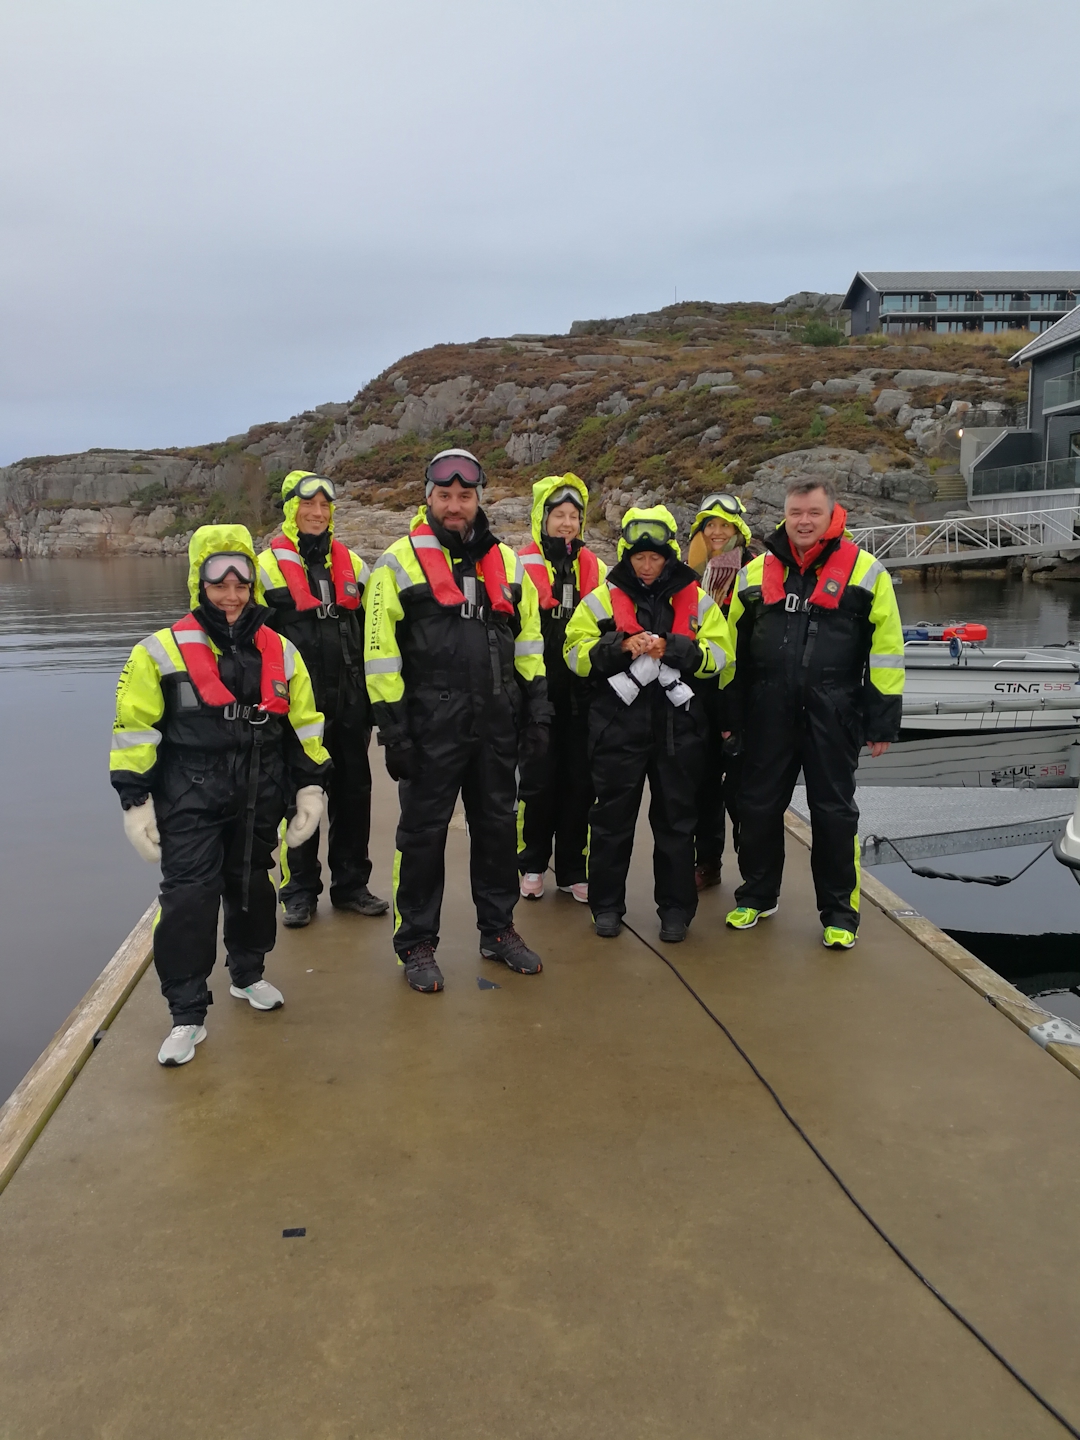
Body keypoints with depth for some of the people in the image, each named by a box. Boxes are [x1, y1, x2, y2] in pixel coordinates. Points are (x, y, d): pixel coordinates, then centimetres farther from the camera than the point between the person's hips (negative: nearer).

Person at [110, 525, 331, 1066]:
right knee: (187, 898, -7)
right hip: (189, 801, -3)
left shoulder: (280, 652, 6)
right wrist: (136, 802, -7)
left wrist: (310, 786, 9)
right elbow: (134, 731, -5)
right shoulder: (162, 652, -6)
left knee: (251, 885, 16)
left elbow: (304, 726, 13)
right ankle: (187, 1014, 6)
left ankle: (247, 973, 40)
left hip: (259, 800, 4)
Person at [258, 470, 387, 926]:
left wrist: (371, 697, 12)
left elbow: (368, 632, 16)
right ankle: (300, 890, 17)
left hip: (348, 703, 4)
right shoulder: (269, 565, -1)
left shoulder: (350, 563, 11)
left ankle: (351, 884, 23)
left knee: (353, 793, 9)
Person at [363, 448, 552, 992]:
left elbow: (528, 640, 14)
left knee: (497, 825, 13)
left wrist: (537, 709, 8)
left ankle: (497, 929, 29)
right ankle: (416, 942, 19)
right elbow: (380, 652, -7)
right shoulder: (399, 562, -3)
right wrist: (391, 726, -11)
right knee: (423, 832, 5)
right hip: (430, 724, -4)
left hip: (496, 723, 4)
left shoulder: (506, 561, 11)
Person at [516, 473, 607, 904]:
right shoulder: (522, 565, -3)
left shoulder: (594, 568, 9)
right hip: (537, 692, -3)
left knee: (579, 782, 7)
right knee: (538, 781, 4)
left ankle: (572, 870, 20)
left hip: (581, 694, 3)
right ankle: (532, 865, 21)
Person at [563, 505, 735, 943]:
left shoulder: (697, 601, 6)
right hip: (617, 726, 0)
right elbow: (576, 653, -1)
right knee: (612, 816, 6)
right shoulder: (602, 599, 5)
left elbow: (721, 657, 0)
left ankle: (676, 907, 21)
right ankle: (606, 904, 21)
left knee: (676, 818, 8)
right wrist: (621, 646, -17)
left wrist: (673, 648, -16)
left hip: (677, 727, 1)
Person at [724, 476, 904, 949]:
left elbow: (885, 652, -2)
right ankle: (757, 896, 29)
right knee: (759, 805, 10)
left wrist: (882, 721, -4)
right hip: (768, 712, 3)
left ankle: (839, 912, 19)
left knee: (834, 812, 5)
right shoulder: (755, 573, 8)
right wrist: (729, 713, 11)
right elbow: (736, 648, 14)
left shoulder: (866, 571, -2)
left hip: (833, 715, -3)